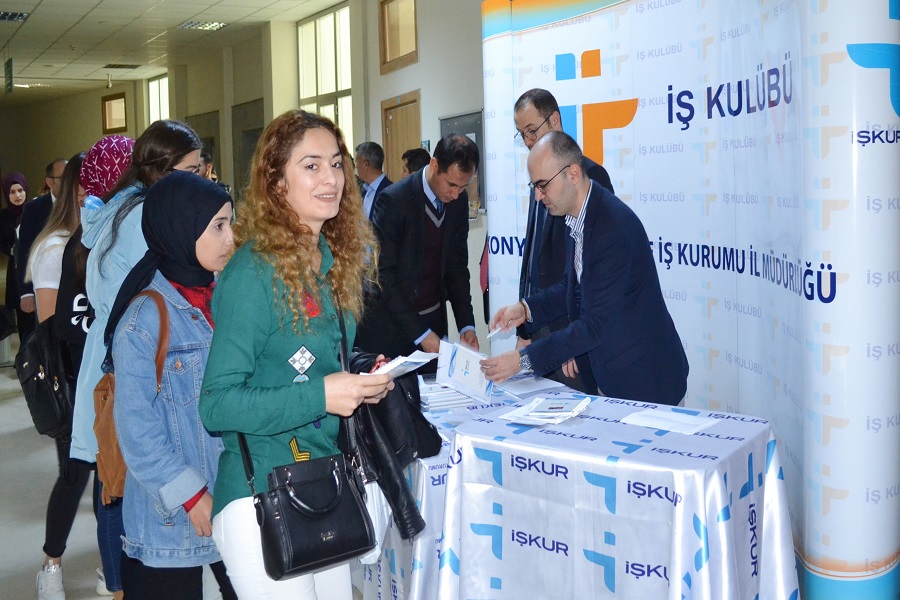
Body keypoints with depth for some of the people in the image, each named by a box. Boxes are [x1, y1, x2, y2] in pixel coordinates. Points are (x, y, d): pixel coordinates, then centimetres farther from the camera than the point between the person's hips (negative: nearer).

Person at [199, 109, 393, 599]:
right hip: (261, 499, -7)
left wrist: (365, 383, -1)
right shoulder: (252, 273, -16)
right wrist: (320, 395, -24)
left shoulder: (338, 258, 7)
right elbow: (217, 405, -17)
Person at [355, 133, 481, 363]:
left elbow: (457, 265, 6)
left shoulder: (459, 201, 0)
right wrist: (419, 333, -18)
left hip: (434, 318, 5)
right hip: (391, 323, -5)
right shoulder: (393, 200, -17)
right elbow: (383, 274, -17)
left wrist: (467, 325, -3)